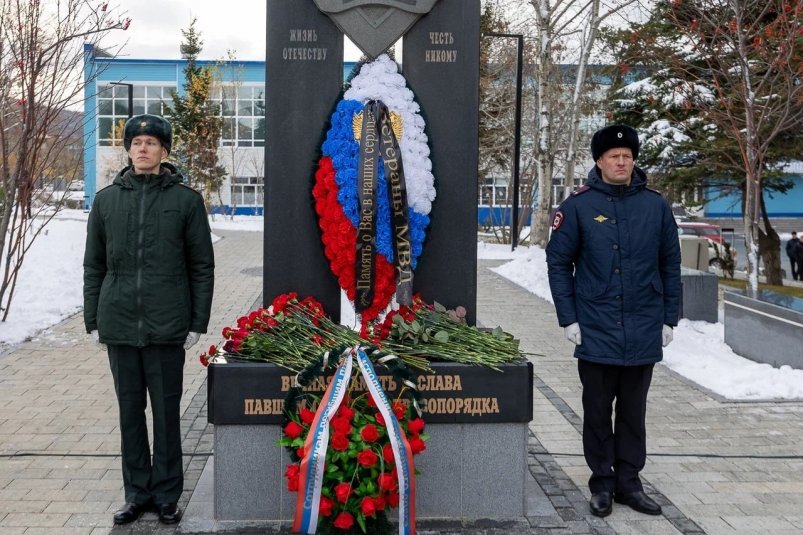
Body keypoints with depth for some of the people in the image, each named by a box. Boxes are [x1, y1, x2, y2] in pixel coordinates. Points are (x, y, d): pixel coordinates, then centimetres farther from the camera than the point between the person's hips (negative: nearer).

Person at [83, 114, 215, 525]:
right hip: (119, 325, 3)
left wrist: (198, 322, -3)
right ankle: (137, 492, 25)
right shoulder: (106, 200, 8)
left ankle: (167, 495, 20)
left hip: (167, 326, -3)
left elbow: (202, 266, 1)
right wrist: (93, 320, 7)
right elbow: (94, 265, 11)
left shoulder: (186, 200, 0)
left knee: (166, 412, 5)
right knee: (130, 411, 12)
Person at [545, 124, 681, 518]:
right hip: (596, 331, -2)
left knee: (633, 412, 12)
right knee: (597, 412, 9)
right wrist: (568, 319, -6)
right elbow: (558, 263, -1)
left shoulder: (656, 206, 4)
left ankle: (629, 481, 25)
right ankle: (602, 483, 22)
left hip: (644, 332, 2)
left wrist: (669, 319, 6)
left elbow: (670, 266, 8)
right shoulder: (579, 205, -3)